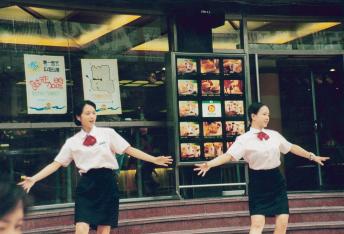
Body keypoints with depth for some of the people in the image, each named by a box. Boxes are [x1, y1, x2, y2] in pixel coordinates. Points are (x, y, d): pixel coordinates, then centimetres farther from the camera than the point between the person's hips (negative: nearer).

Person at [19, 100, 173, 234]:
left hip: (107, 183, 0)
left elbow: (129, 150, 2)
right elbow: (56, 164, 6)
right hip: (87, 185, 0)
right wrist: (34, 179, -3)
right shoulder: (72, 142, 5)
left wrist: (154, 159, -5)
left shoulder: (108, 133, 4)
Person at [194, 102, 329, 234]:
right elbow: (229, 155, -21)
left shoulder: (274, 135, 7)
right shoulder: (244, 139, -10)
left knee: (283, 221, 1)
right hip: (258, 182, -5)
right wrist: (209, 164, -37)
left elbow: (292, 147, 19)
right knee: (257, 223, -13)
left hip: (276, 180, 5)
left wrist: (312, 156, 25)